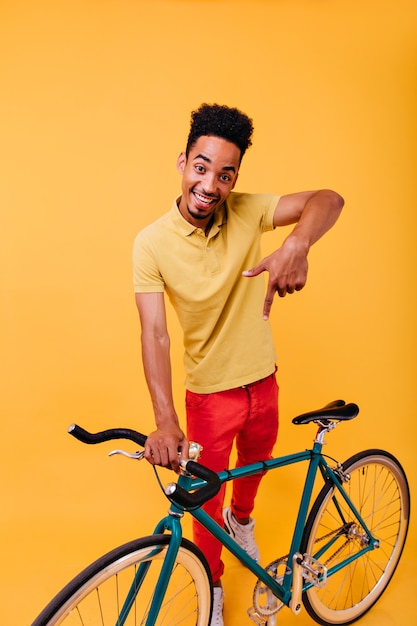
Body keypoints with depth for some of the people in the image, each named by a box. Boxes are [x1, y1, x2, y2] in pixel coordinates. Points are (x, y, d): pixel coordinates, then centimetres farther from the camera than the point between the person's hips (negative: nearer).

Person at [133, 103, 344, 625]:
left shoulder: (248, 212, -13)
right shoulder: (152, 243, -20)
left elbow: (329, 199, -23)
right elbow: (154, 333, -25)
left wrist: (297, 244, -46)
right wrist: (164, 421, -36)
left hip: (263, 382, 3)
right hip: (209, 392, -3)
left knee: (255, 464, 28)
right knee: (206, 495, 14)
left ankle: (241, 518, 64)